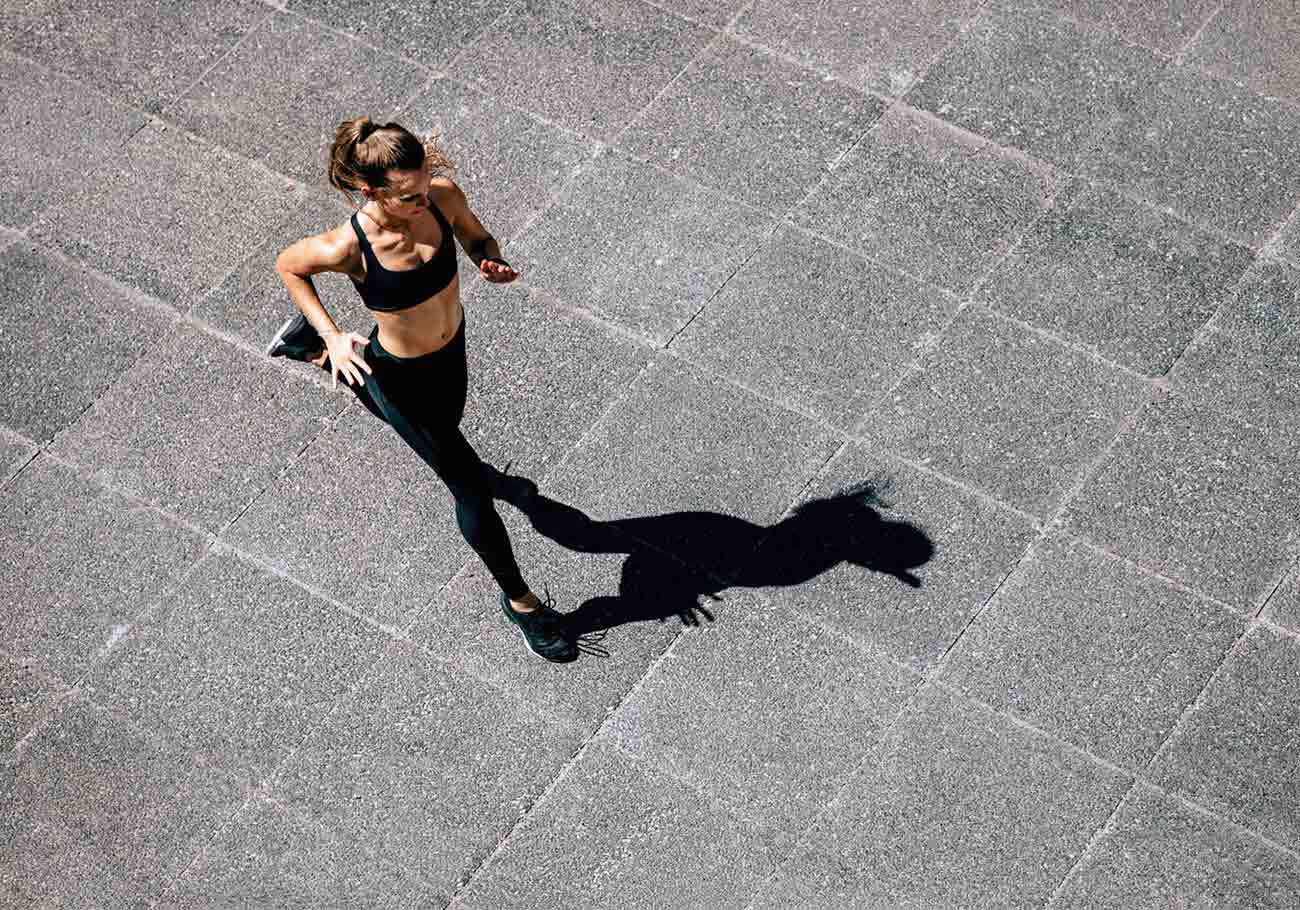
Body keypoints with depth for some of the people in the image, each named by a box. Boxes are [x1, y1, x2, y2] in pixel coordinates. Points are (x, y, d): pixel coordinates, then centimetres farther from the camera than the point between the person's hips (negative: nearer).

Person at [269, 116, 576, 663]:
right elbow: (287, 265, -13)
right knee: (472, 488, 4)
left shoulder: (443, 197, -23)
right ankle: (518, 599, 30)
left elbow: (475, 236, 0)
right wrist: (334, 336, -19)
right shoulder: (348, 248, -34)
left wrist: (492, 262, -23)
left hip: (451, 349, 6)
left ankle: (310, 346, 55)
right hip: (401, 376, -6)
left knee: (441, 424, 39)